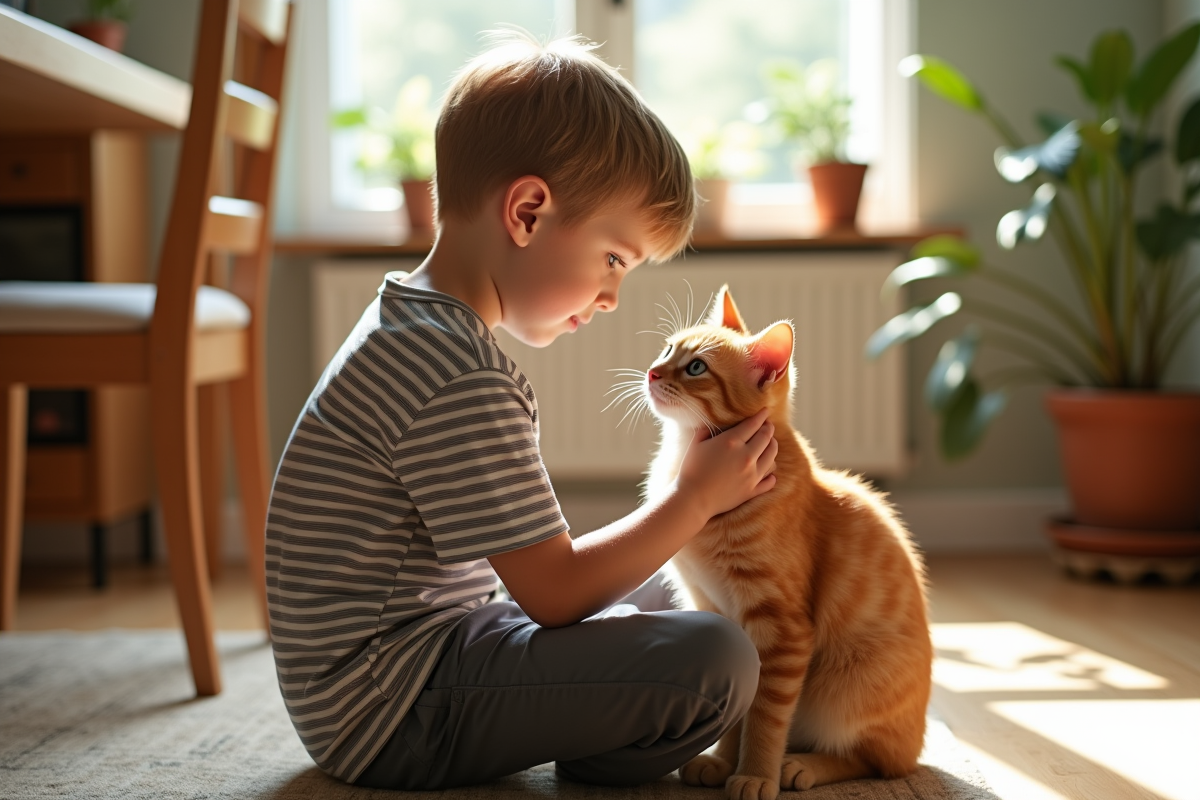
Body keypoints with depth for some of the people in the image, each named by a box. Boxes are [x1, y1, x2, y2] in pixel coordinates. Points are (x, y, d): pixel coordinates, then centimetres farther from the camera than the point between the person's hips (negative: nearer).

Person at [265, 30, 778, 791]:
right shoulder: (460, 381, -25)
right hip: (394, 711, -11)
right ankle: (584, 761, 1)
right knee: (716, 661, -23)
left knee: (654, 593, 27)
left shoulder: (413, 328, 10)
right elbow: (555, 592, -20)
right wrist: (699, 497, -8)